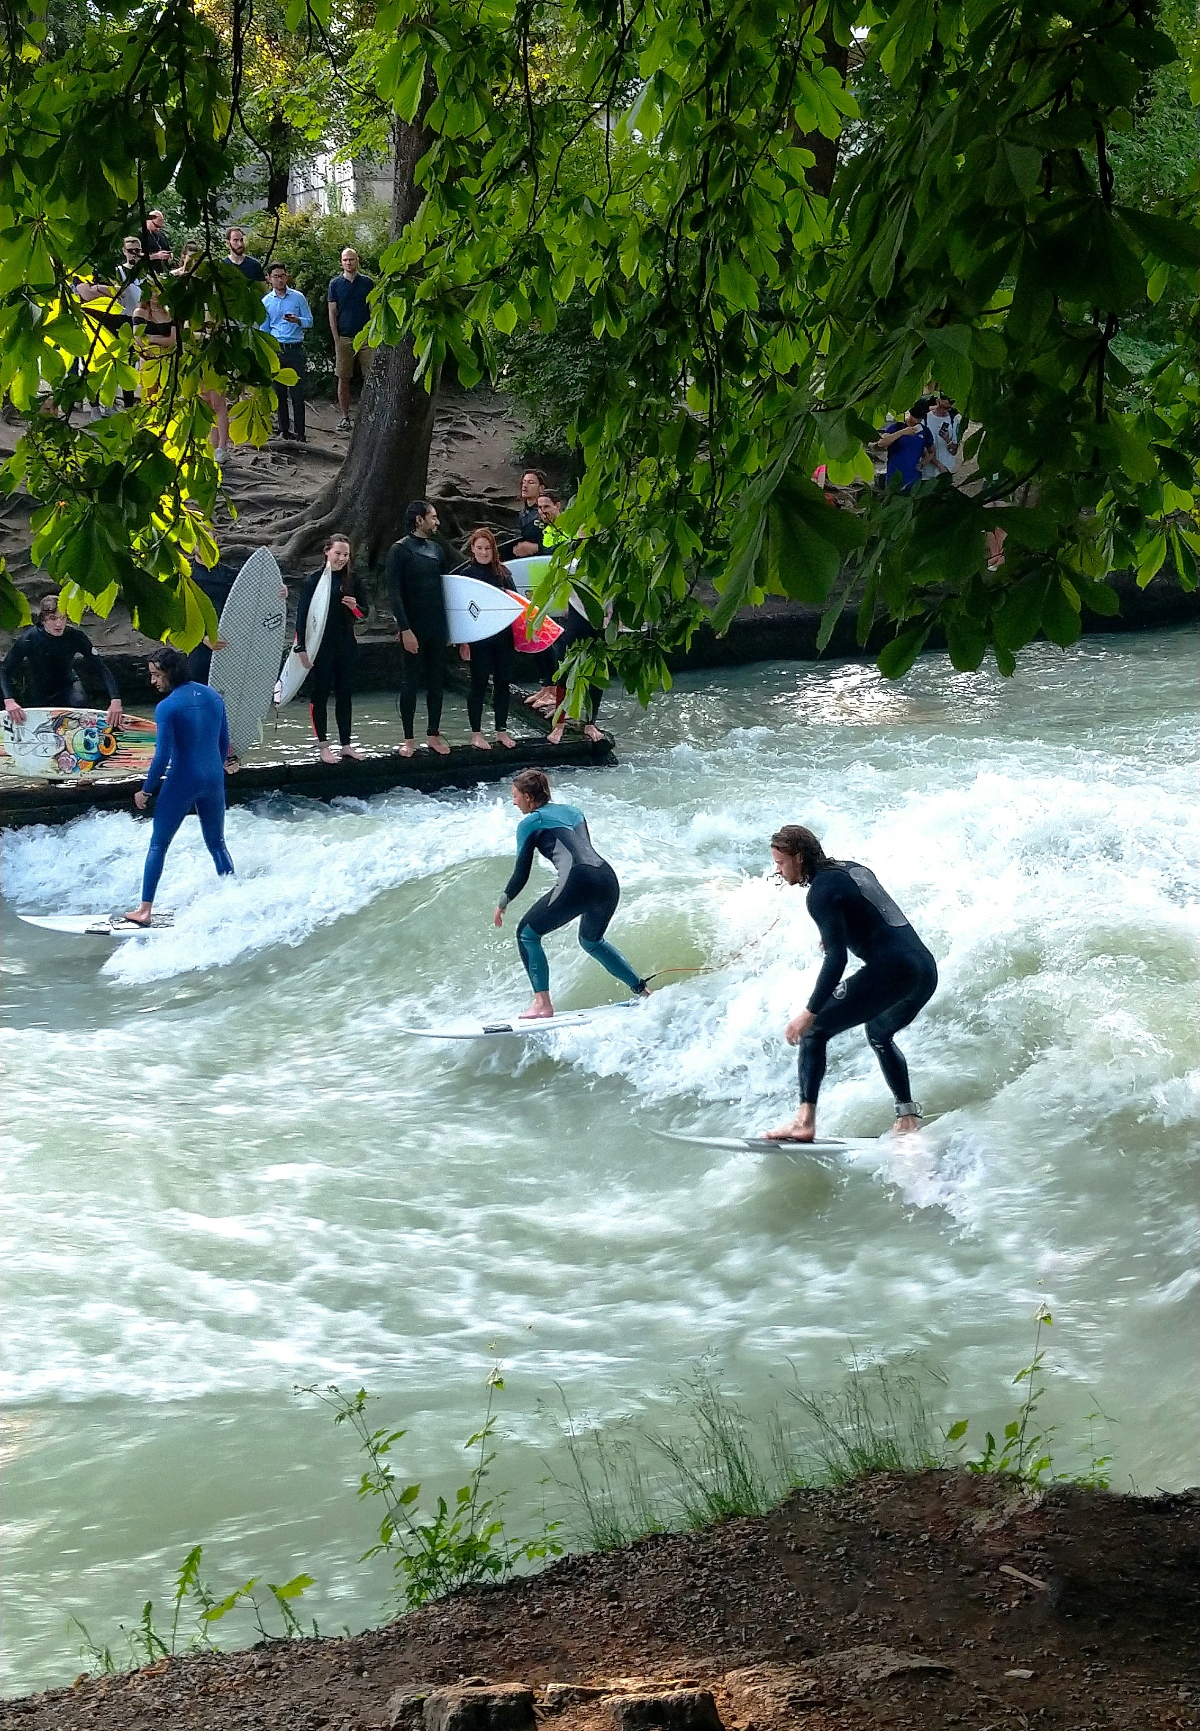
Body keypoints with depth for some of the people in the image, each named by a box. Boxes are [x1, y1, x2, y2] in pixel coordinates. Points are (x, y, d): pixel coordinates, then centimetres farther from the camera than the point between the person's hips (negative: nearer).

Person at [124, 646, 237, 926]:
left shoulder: (167, 707, -14)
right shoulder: (213, 697, 5)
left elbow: (162, 756, -16)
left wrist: (145, 791, -6)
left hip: (182, 782, -6)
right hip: (214, 781, 6)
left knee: (158, 845, 5)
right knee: (217, 844, 19)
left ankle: (145, 910, 5)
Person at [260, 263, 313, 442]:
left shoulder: (298, 297, 3)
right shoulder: (266, 302, 9)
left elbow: (309, 321, 6)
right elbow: (264, 329, 13)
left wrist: (297, 320, -15)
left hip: (295, 348, -2)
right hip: (276, 349, 2)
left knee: (297, 392, -6)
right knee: (279, 392, 6)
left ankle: (300, 433, -5)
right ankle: (283, 429, 15)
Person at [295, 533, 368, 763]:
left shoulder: (353, 580, 4)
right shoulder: (314, 580, -6)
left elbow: (364, 613, 8)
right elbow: (302, 615, -8)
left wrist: (354, 606, -15)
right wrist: (302, 647, -15)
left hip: (346, 645, 4)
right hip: (321, 646, -3)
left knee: (345, 694, 9)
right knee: (320, 694, 3)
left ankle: (346, 744, 16)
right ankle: (323, 746, 9)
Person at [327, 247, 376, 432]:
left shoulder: (367, 283, 6)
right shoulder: (335, 284, 5)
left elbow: (374, 310, 8)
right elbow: (332, 313, 5)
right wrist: (336, 339, -3)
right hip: (344, 338, 0)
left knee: (370, 378, -4)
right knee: (343, 379, 2)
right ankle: (345, 417, 8)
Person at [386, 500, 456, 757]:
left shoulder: (437, 549, 10)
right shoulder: (400, 550, -8)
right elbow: (394, 593, -13)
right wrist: (405, 629, -19)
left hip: (437, 626, 5)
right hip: (414, 627, -5)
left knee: (436, 680, 8)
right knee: (411, 680, 1)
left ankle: (434, 735, 16)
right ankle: (408, 739, 7)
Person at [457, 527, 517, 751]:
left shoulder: (503, 572, 8)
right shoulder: (465, 574, -3)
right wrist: (462, 640, -11)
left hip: (504, 637, 4)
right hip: (478, 638, -4)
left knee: (503, 682, 7)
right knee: (479, 683, 1)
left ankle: (502, 731, 17)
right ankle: (476, 733, 9)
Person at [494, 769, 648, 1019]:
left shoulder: (530, 823, 9)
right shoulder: (572, 812, 27)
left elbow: (521, 874, 8)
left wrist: (502, 903, 23)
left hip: (579, 883, -7)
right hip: (608, 879, 7)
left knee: (527, 934, 10)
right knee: (591, 941, 32)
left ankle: (542, 1004, -1)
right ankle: (643, 991, 30)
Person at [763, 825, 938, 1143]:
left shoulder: (822, 890, -8)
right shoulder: (852, 868, 18)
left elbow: (836, 959, -17)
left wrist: (810, 1013, -19)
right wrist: (837, 935, 41)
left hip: (890, 972, -9)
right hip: (927, 971, 9)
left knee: (813, 1030, -3)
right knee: (879, 1036, 34)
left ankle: (805, 1121, -12)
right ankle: (908, 1117, 30)